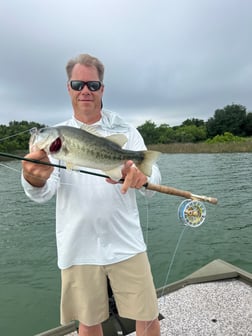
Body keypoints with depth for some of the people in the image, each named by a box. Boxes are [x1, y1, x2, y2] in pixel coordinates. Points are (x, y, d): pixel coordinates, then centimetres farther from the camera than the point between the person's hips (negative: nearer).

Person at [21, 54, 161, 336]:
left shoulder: (126, 132, 1)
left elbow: (153, 181, -9)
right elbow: (44, 192, -10)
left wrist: (141, 176, -33)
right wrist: (34, 179, -34)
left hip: (126, 244, 0)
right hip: (78, 249, 1)